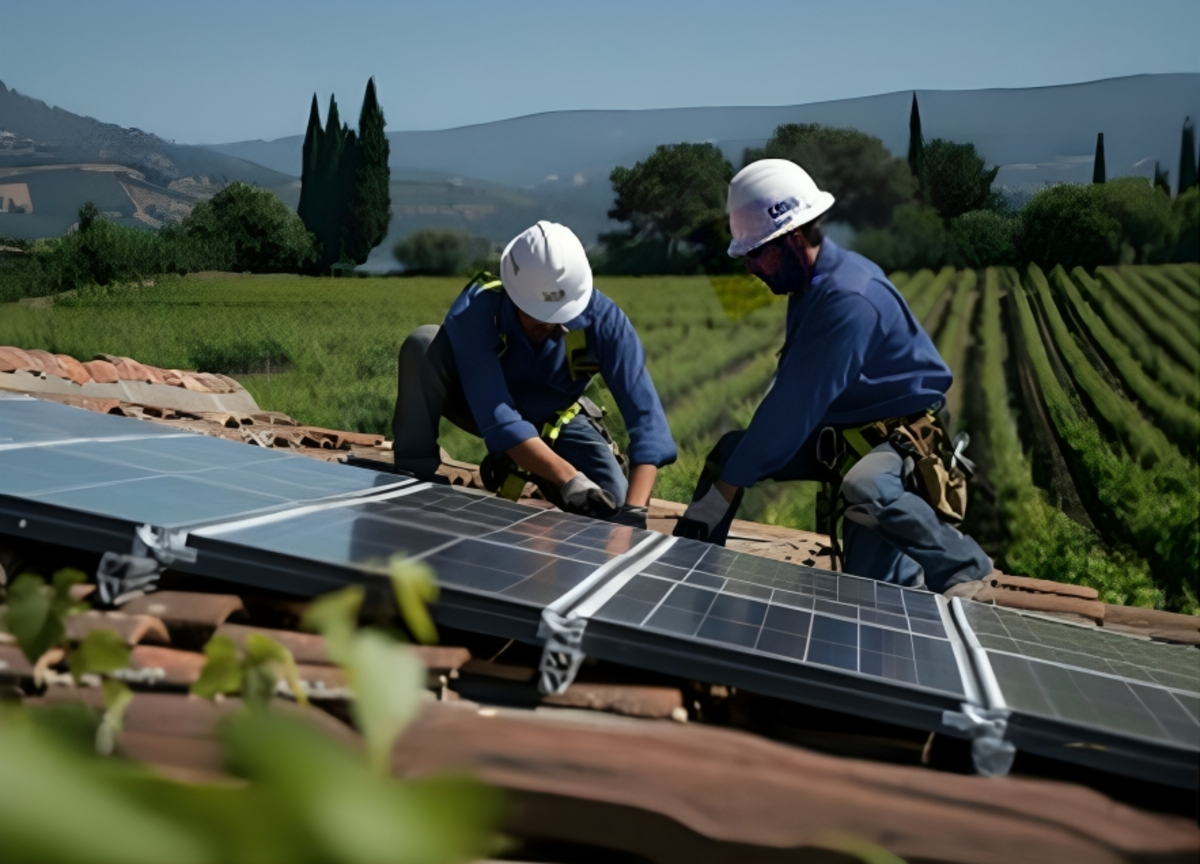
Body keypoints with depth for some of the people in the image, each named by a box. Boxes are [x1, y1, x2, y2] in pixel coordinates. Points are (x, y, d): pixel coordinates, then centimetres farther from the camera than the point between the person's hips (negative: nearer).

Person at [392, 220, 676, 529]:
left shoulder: (601, 317, -30)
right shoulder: (475, 311, -36)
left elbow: (645, 413, -36)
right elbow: (497, 418, -44)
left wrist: (634, 509, -49)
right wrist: (570, 479, -55)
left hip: (554, 419, 2)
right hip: (482, 408, -2)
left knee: (613, 506, -21)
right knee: (424, 344, -32)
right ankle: (414, 478, -19)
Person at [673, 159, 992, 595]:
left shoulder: (847, 298, -27)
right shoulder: (811, 282, 2)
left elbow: (795, 404, -29)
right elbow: (789, 389, 8)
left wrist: (725, 490, -25)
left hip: (900, 437, -9)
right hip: (838, 432, 10)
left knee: (864, 490, -39)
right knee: (728, 449, 5)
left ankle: (970, 572, -20)